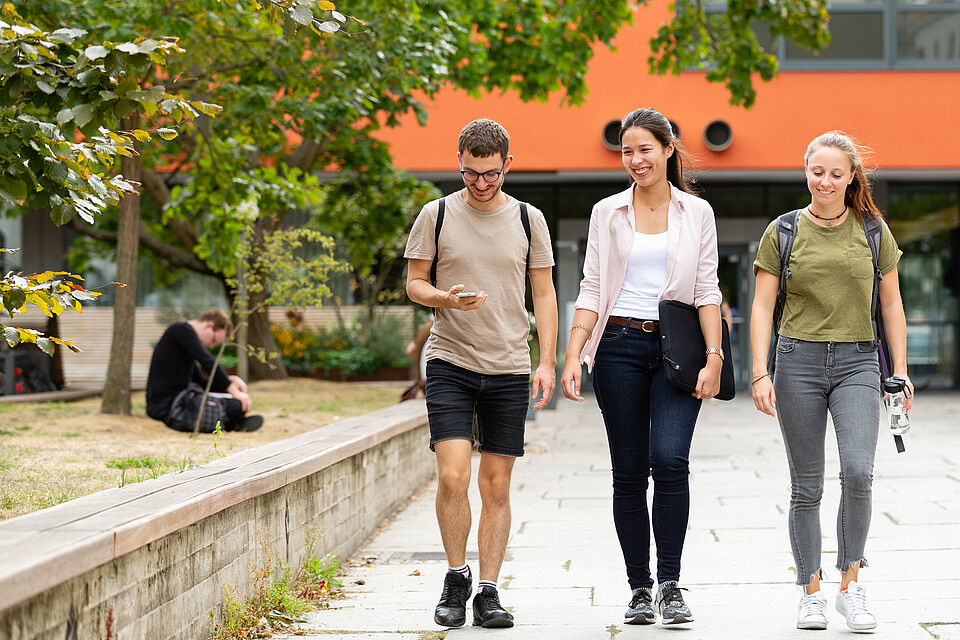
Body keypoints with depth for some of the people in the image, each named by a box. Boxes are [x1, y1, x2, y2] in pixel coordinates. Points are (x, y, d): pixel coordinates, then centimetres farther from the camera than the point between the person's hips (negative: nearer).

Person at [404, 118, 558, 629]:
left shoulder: (528, 220, 6)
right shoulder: (436, 215, 2)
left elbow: (544, 293, 10)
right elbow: (414, 283, 6)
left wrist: (547, 362, 1)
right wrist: (446, 298, -17)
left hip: (509, 368, 2)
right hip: (450, 361, -1)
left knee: (496, 485, 3)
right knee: (453, 477, -12)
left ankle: (488, 592, 10)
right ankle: (457, 577, 8)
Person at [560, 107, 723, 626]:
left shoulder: (696, 213, 7)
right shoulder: (607, 213, 9)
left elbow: (707, 292, 4)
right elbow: (591, 290, 6)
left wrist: (714, 357, -7)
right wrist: (572, 356, -4)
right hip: (620, 347, 1)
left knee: (670, 459, -17)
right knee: (629, 472, 1)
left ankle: (671, 585, -9)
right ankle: (640, 589, 10)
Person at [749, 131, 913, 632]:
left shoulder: (872, 230, 6)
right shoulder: (782, 232, 4)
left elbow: (891, 303, 11)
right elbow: (762, 306, 3)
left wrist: (900, 369, 5)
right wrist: (760, 374, -7)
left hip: (857, 362, 0)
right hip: (798, 361, 0)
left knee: (858, 471, -18)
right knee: (806, 486, 3)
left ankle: (851, 586, -5)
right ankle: (811, 593, 12)